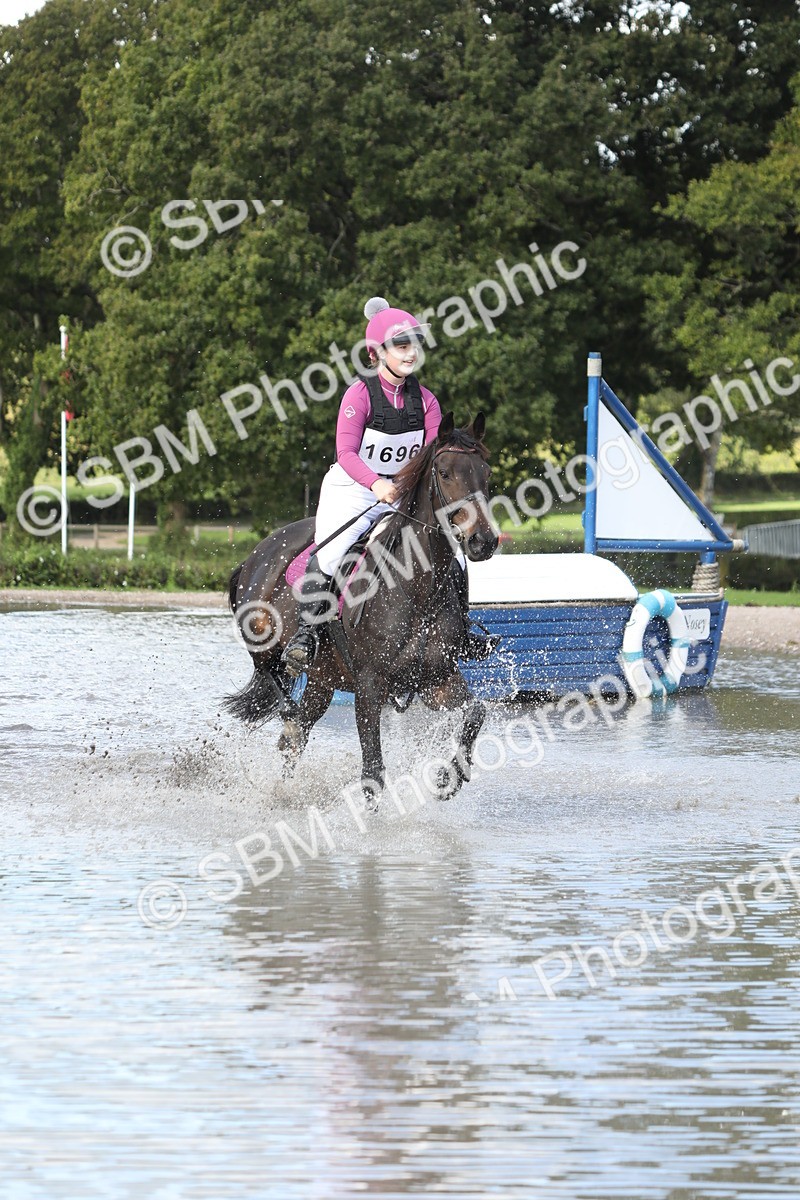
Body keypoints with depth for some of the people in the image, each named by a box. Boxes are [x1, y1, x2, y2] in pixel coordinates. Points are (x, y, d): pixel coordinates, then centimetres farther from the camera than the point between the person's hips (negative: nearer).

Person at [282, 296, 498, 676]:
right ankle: (306, 632, -19)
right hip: (351, 490, -5)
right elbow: (346, 452, -23)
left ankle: (460, 635, 10)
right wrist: (376, 484, -39)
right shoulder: (360, 395, -13)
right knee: (328, 554, -28)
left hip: (403, 495, 5)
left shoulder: (425, 401, 2)